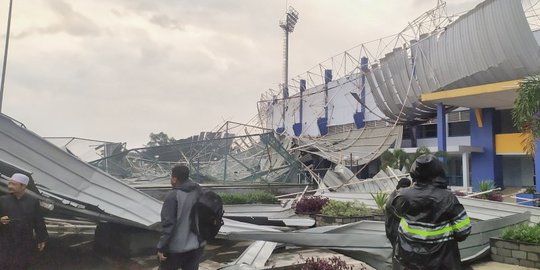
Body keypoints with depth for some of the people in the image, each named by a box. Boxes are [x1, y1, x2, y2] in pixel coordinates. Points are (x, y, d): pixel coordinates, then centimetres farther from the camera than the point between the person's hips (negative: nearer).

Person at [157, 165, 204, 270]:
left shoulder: (173, 196, -18)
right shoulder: (199, 192, 1)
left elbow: (168, 224, -21)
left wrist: (161, 248, -14)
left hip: (176, 248, -5)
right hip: (197, 246, 5)